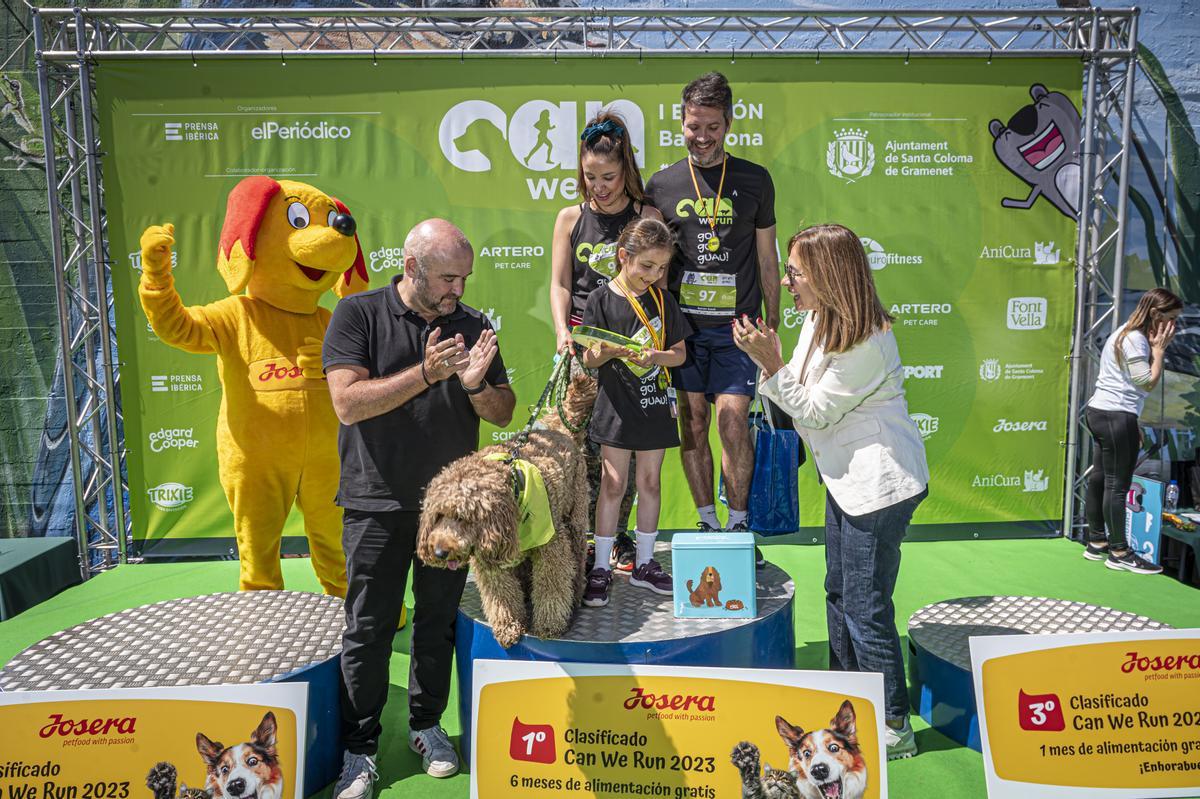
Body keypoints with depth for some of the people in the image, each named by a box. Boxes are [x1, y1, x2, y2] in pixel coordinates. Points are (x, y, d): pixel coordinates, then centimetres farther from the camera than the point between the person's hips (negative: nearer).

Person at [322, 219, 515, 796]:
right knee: (368, 629, 5)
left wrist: (476, 384, -14)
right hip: (378, 503, -3)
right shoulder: (358, 315, -5)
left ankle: (427, 725, 32)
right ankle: (359, 749, 20)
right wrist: (425, 373, -23)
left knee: (439, 621, 14)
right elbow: (347, 402, -16)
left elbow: (504, 413, 7)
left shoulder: (471, 325, 5)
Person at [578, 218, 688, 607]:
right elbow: (589, 360, -5)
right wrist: (605, 352, -27)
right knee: (613, 483, 1)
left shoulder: (663, 300, 4)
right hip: (617, 404, -3)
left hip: (655, 404, 3)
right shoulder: (601, 298, -5)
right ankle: (601, 567, 12)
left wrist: (654, 357, -15)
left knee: (650, 482, 10)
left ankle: (644, 563, 23)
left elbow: (679, 353, 6)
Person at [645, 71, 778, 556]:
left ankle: (739, 524, 9)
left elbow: (767, 258, 10)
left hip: (736, 323, -1)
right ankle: (708, 524, 18)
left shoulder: (754, 180, 6)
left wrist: (772, 325, 8)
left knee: (733, 423, -7)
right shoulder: (662, 185, 7)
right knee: (694, 425, 5)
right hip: (681, 322, 1)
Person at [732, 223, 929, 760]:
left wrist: (770, 364, -21)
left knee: (866, 607, -2)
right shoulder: (820, 320, 5)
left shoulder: (866, 342, -23)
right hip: (846, 476, 10)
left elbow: (817, 412, -17)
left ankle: (893, 726, 15)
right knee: (839, 594, 19)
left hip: (879, 481, -10)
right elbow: (804, 396, 7)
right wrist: (770, 358, -7)